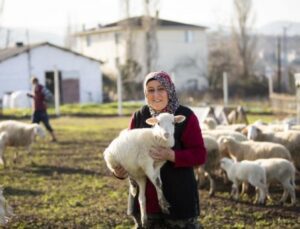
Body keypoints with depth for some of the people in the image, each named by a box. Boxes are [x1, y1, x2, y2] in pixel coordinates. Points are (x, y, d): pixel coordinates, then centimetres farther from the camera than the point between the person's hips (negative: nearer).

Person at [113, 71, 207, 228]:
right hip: (145, 197, 4)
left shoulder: (186, 117, -7)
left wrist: (171, 155, -26)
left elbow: (199, 155, -11)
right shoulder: (138, 117, 5)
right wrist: (120, 170, -10)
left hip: (178, 198, -4)